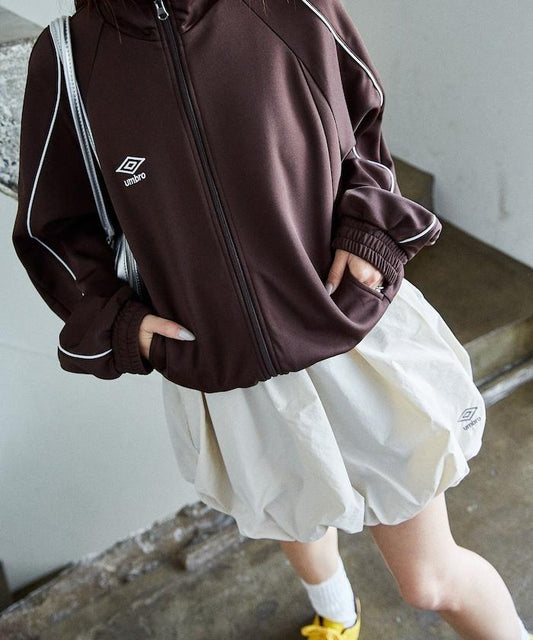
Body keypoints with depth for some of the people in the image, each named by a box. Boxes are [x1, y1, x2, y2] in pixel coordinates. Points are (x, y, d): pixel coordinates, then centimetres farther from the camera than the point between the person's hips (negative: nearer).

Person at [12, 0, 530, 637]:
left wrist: (369, 227, -9)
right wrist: (111, 320, -11)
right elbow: (51, 231, 4)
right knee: (295, 520, 32)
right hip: (227, 387, 3)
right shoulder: (66, 62, -8)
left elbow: (363, 123, 7)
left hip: (359, 349, -2)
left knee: (434, 581, 10)